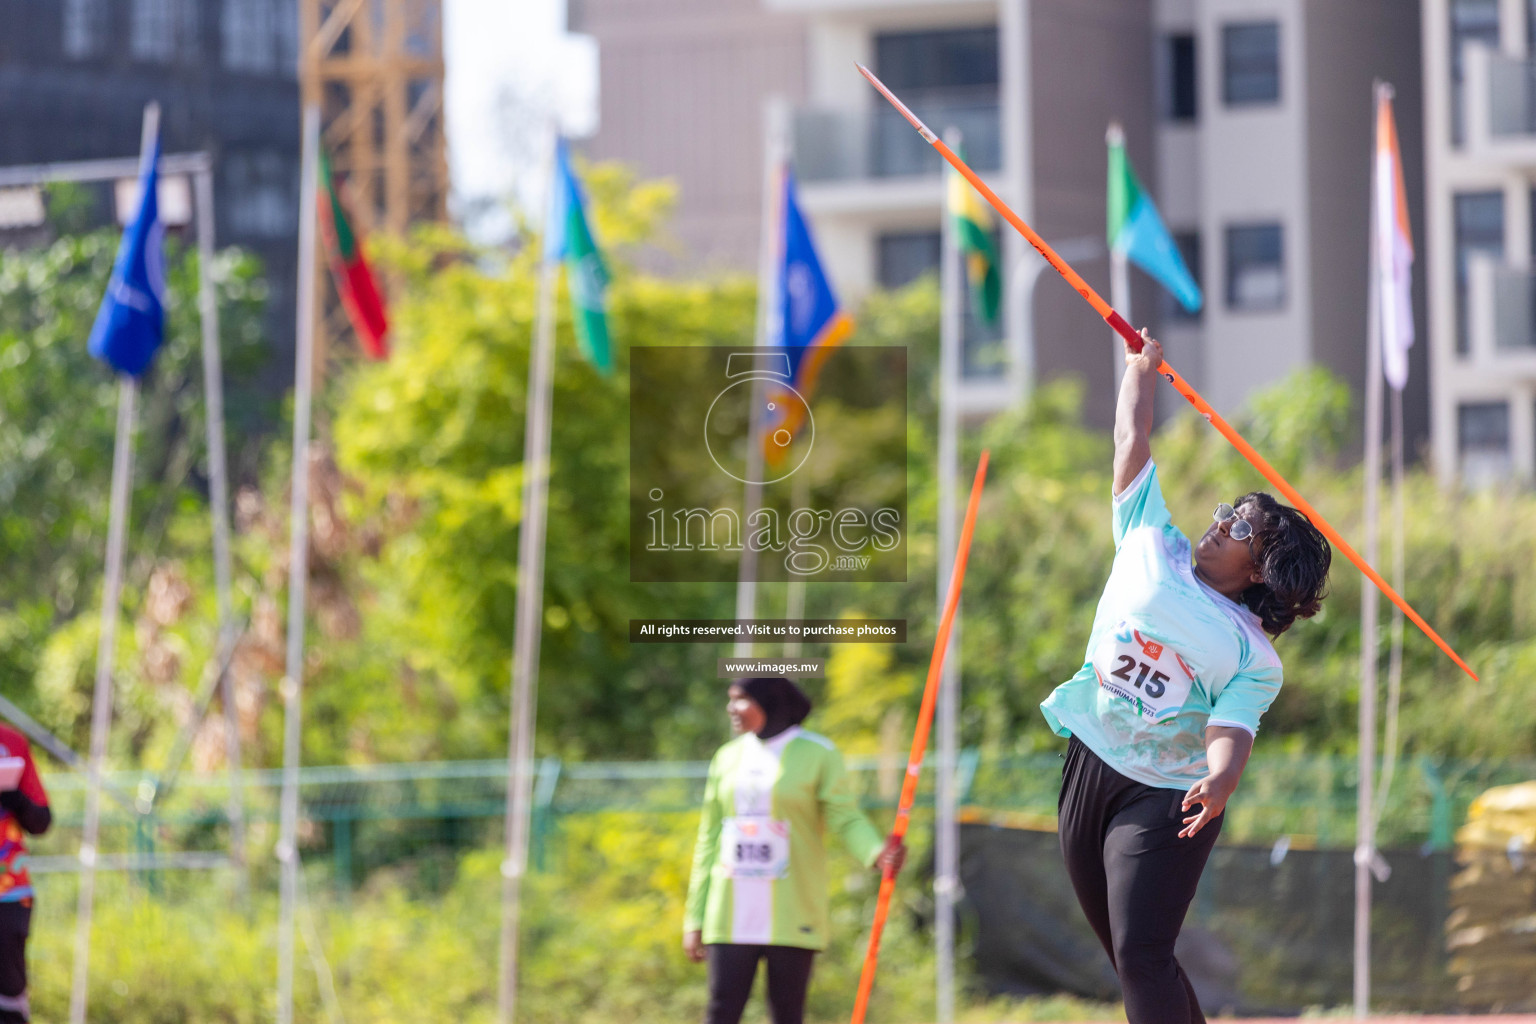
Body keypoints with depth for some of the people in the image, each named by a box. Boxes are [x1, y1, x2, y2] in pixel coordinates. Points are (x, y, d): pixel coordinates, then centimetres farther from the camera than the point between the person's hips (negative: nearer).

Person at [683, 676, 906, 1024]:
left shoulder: (817, 754, -1)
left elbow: (846, 818, -9)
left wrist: (876, 852, -32)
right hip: (731, 914, 4)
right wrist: (694, 918, 12)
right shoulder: (728, 757, 12)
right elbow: (708, 840, 15)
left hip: (791, 915, -3)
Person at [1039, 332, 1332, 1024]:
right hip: (1085, 774, 5)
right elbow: (1133, 443, 16)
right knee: (1129, 959, 9)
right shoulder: (1151, 548, 9)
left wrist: (1220, 779, -38)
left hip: (1165, 797, -5)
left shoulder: (1255, 655, -2)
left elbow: (1231, 730, -18)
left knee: (1142, 957, -19)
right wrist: (1143, 368, 20)